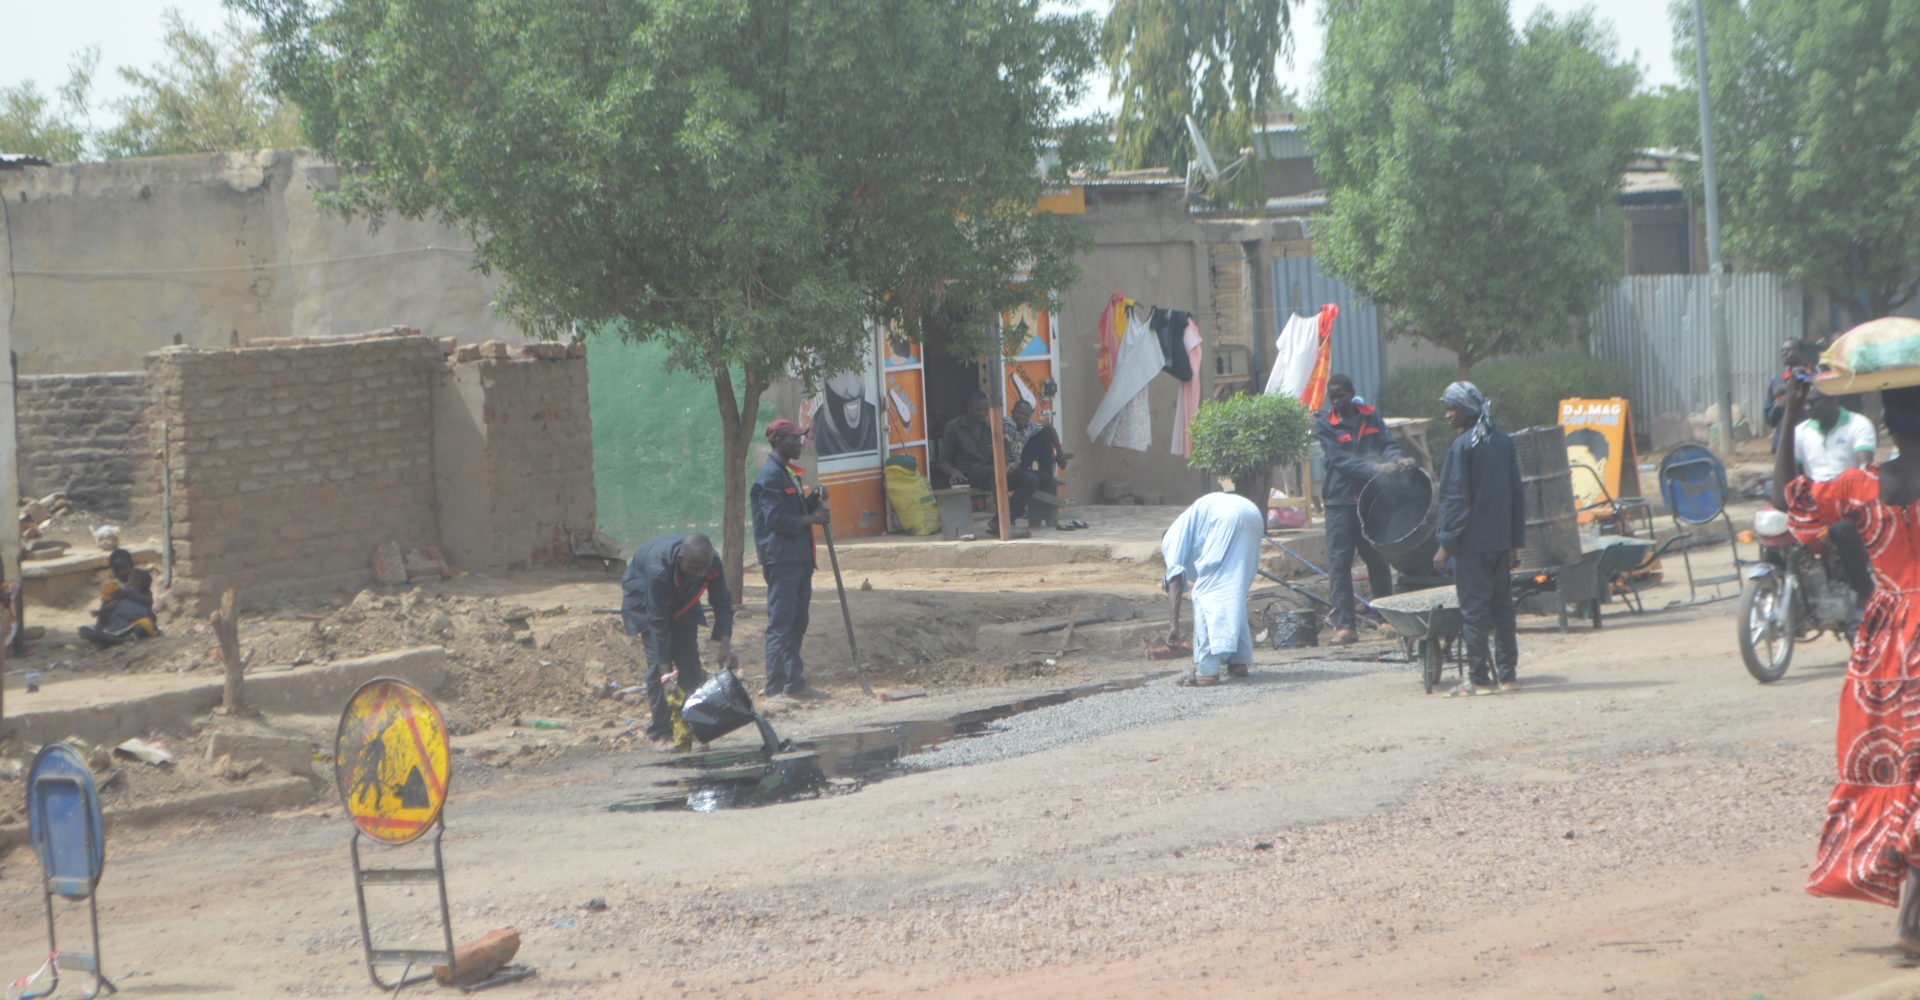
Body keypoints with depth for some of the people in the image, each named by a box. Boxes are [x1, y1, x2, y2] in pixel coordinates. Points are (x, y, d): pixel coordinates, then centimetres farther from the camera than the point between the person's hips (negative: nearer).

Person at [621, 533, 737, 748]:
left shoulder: (711, 564, -30)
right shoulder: (658, 570, -43)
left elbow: (723, 605, -22)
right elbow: (658, 624, -40)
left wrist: (724, 645, -36)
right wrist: (665, 675, -42)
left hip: (681, 601, 5)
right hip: (644, 599, -5)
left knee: (689, 659, -4)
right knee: (658, 659, -15)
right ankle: (659, 732, -9)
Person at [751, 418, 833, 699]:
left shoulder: (788, 474, 19)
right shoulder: (770, 476, -13)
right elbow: (775, 519, -19)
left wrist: (813, 503, 6)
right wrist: (812, 519, -14)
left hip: (798, 558, 10)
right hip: (780, 558, -10)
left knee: (796, 621, 12)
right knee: (781, 621, -8)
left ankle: (792, 681, 18)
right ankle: (778, 684, -7)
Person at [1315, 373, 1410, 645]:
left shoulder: (1371, 416, 9)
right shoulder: (1324, 425, 0)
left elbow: (1388, 444, -1)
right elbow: (1340, 459, -11)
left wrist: (1398, 459, -24)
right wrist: (1374, 468, -24)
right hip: (1340, 502, -2)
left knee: (1378, 560, 7)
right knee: (1339, 563, -6)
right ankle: (1344, 625, -6)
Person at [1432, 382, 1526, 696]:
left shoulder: (1462, 446, -12)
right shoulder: (1503, 442, 9)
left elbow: (1455, 499, -14)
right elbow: (1517, 495, 13)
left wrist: (1445, 545, -10)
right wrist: (1515, 543, 16)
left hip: (1472, 541, -7)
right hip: (1500, 540, 7)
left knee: (1474, 610, -4)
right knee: (1501, 606, 11)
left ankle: (1479, 678, -4)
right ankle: (1507, 674, 13)